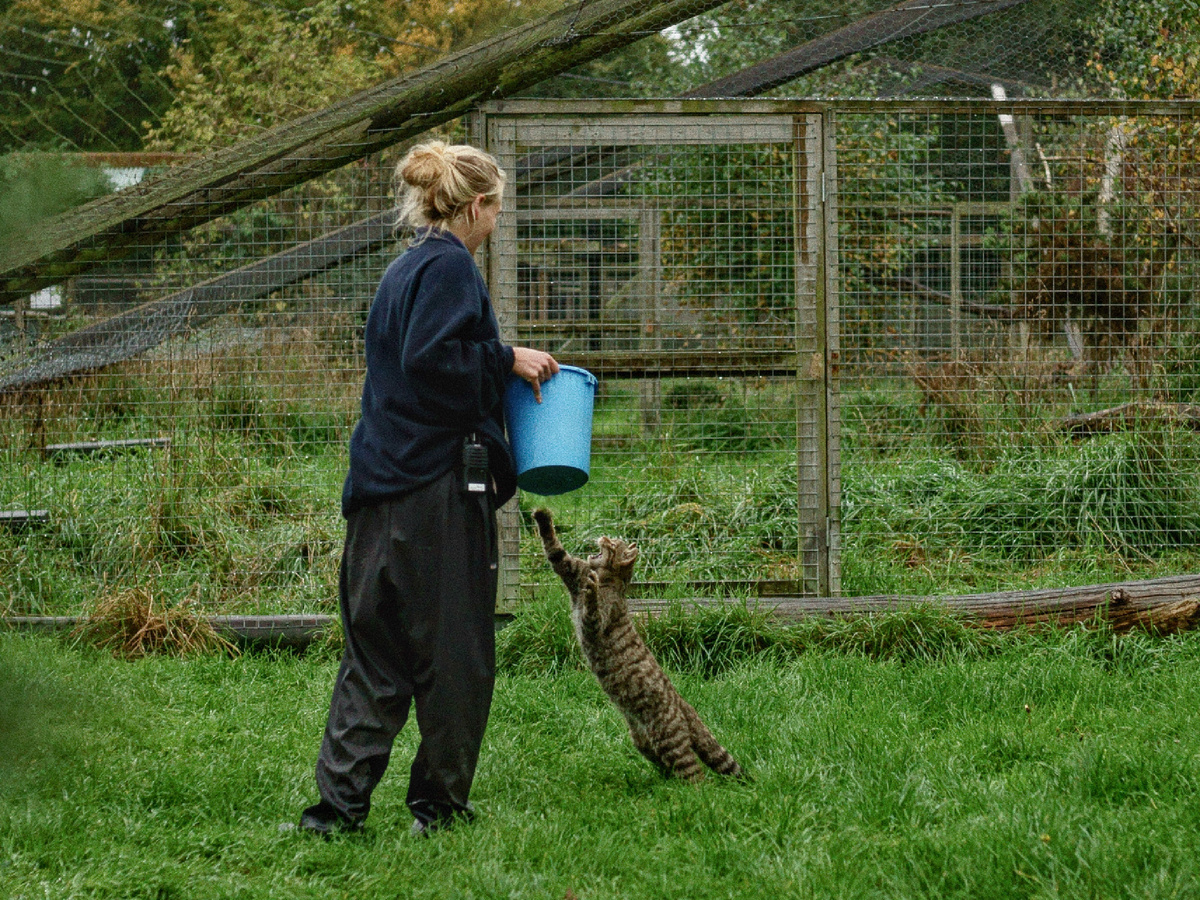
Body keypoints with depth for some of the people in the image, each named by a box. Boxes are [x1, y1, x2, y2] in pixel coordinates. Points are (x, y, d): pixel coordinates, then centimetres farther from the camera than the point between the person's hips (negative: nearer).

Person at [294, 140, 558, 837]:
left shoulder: (409, 267, 19)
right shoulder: (449, 266, -9)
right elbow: (431, 360, -22)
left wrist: (505, 373, 22)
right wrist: (507, 360, -11)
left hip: (383, 485, 9)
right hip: (438, 484, -9)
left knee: (376, 647, 8)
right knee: (454, 649, 1)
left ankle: (338, 802, 2)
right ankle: (441, 803, 9)